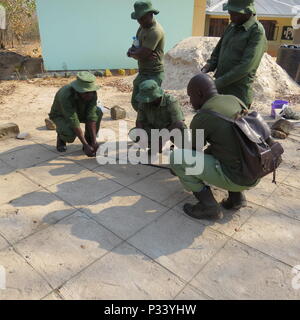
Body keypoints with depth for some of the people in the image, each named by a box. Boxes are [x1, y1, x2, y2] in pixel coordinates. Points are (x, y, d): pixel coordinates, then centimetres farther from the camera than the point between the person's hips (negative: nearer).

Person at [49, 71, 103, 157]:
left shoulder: (92, 93, -26)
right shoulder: (66, 96, -40)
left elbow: (92, 117, -28)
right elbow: (74, 123, -40)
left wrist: (94, 141, -33)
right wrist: (86, 145, -41)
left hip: (78, 112, 4)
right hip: (60, 115, -4)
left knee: (98, 112, -24)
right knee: (70, 134, -35)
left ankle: (89, 141, -7)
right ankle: (61, 137, 3)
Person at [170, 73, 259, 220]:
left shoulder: (202, 118, -14)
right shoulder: (234, 100, 7)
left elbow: (194, 149, 3)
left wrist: (177, 168, 23)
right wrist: (204, 153, 26)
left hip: (236, 178, -8)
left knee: (176, 157, -7)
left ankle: (208, 206, 1)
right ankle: (236, 195, 18)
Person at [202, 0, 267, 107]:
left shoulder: (257, 32, -11)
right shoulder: (232, 26, 13)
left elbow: (245, 66, -21)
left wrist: (217, 83, -23)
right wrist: (207, 68, -1)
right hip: (219, 91, 7)